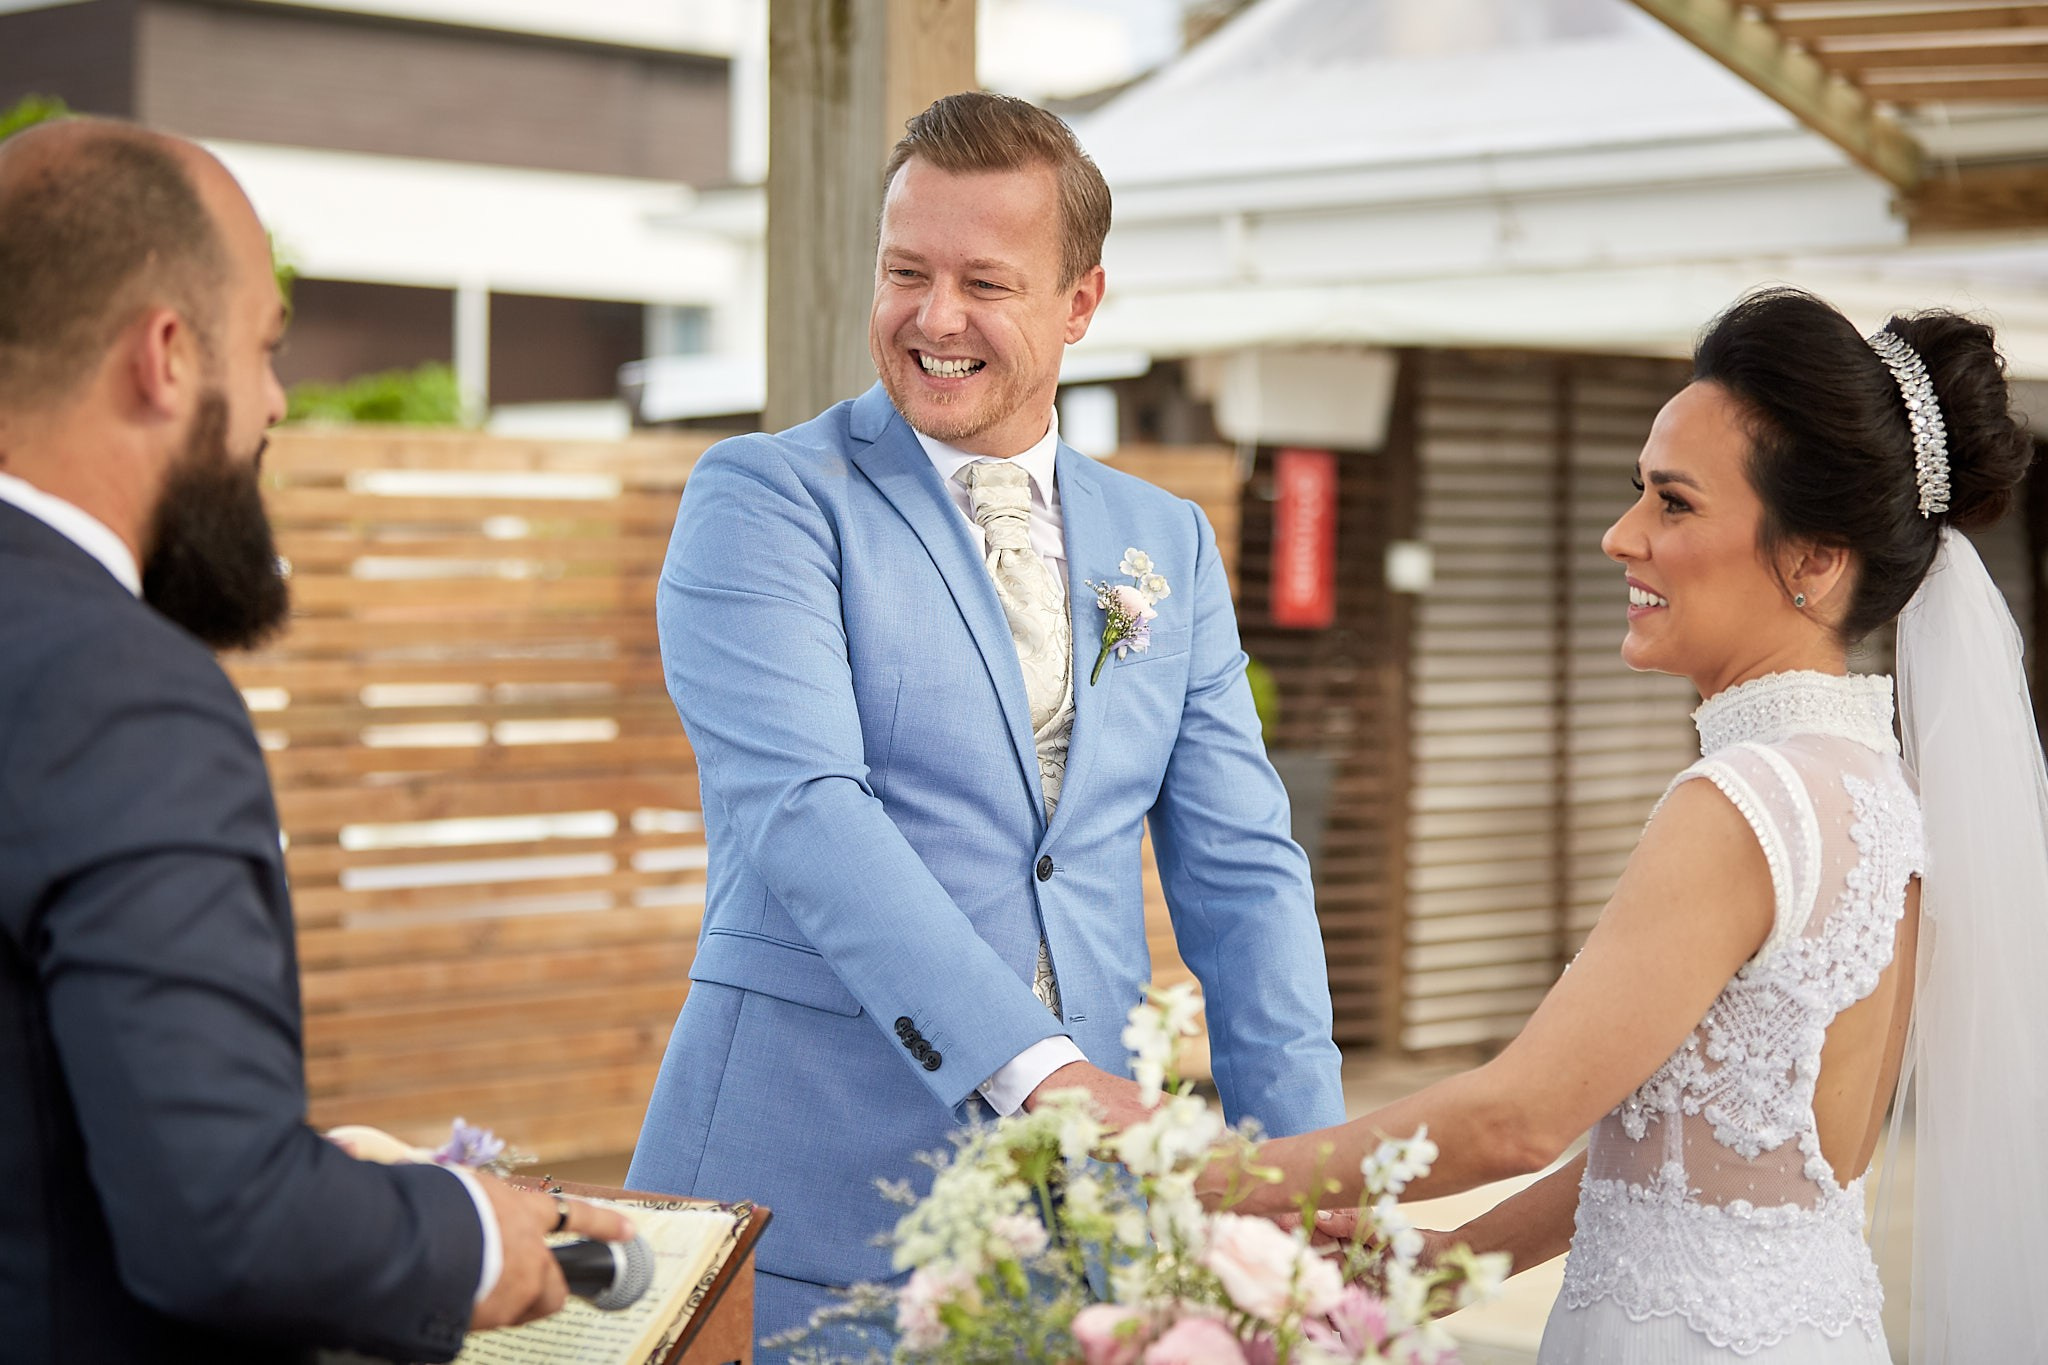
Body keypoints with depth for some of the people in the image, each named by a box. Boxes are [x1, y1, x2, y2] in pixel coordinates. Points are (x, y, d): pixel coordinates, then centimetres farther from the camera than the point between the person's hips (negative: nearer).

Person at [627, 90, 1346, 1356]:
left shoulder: (1171, 544, 13)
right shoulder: (764, 497, -2)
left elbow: (1241, 874, 10)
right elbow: (799, 809, -15)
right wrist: (1035, 1065, -25)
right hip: (809, 1200, -4)